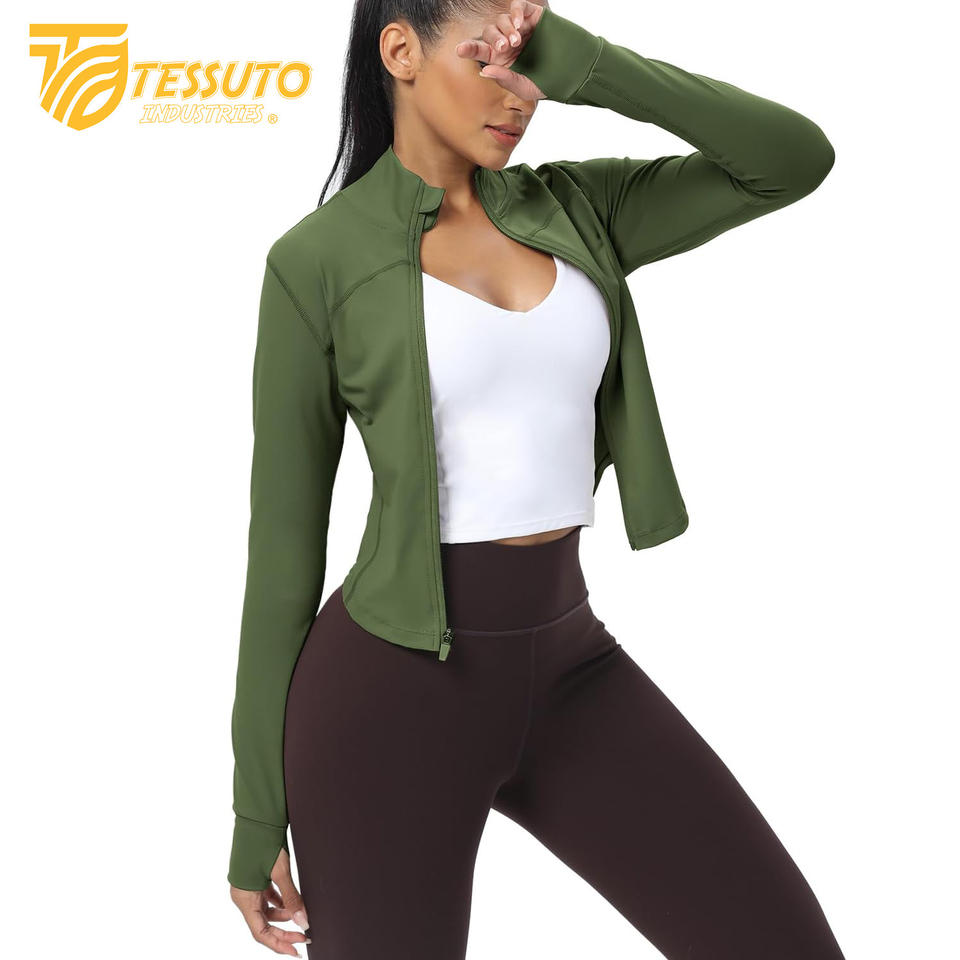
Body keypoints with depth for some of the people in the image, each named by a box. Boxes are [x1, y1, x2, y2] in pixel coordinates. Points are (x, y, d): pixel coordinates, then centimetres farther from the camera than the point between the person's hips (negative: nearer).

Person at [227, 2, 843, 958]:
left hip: (566, 667, 5)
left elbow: (796, 158, -2)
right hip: (393, 683, -4)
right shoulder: (316, 261, -6)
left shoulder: (575, 209, 7)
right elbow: (284, 538, -4)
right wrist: (258, 813, -1)